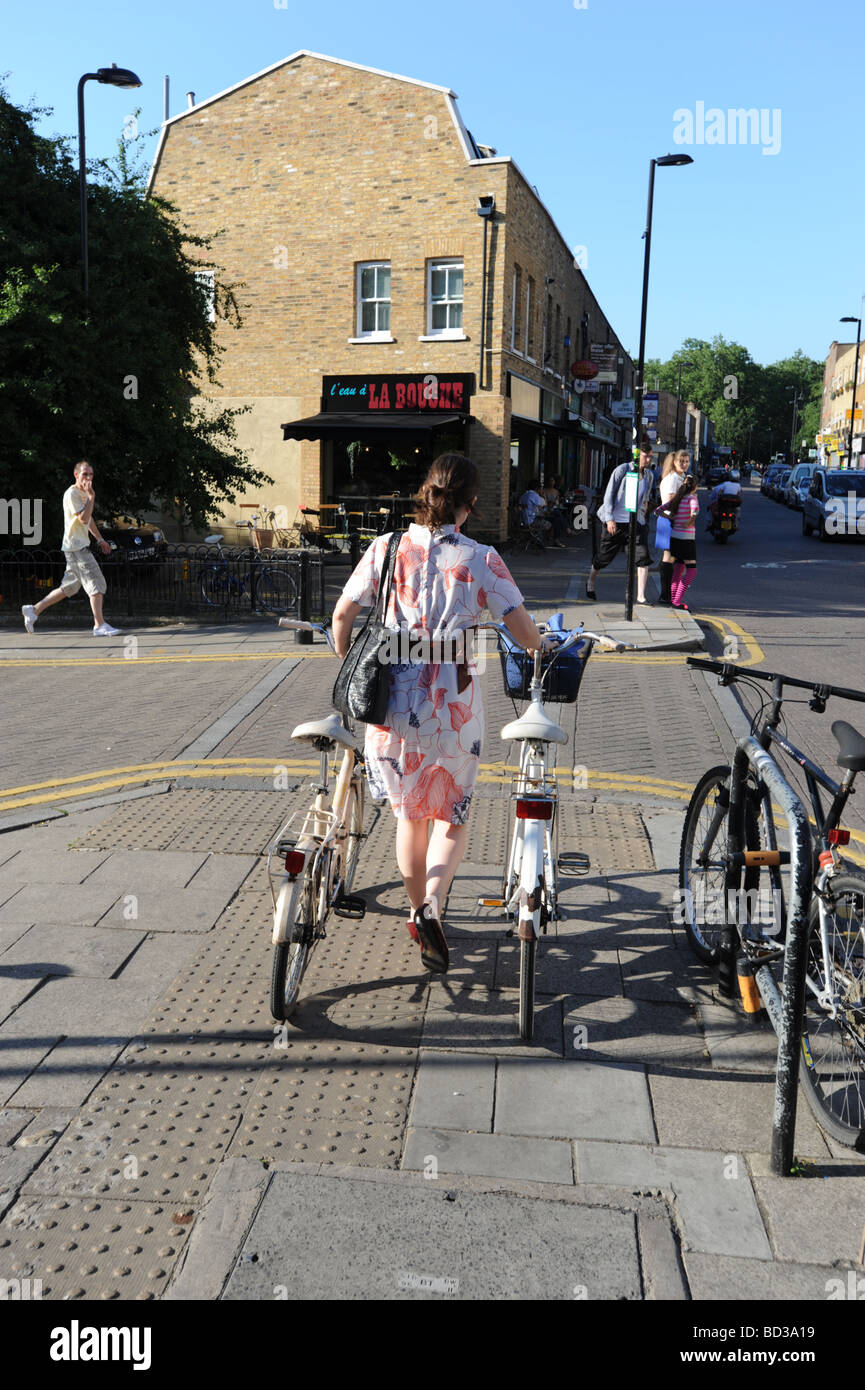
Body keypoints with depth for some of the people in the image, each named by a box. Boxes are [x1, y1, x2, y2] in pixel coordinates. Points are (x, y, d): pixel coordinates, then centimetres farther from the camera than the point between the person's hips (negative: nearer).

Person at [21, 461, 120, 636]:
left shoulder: (84, 493, 18)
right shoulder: (72, 494, -12)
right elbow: (83, 518, -22)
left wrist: (100, 539, 29)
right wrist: (91, 496, -20)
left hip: (81, 546, 10)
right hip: (76, 546, -10)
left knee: (69, 587, 12)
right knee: (96, 583, -12)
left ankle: (34, 609, 18)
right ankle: (99, 625, -12)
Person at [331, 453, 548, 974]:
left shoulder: (387, 548, 0)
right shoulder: (481, 559, -6)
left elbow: (343, 614, 1)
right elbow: (524, 632, -5)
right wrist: (541, 649, 18)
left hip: (393, 701, 2)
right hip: (453, 707, -2)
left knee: (410, 814, 20)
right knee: (453, 816, 16)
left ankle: (420, 913, 33)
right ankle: (432, 906, -6)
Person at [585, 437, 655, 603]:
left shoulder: (649, 475, 7)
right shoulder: (622, 470, -9)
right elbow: (609, 495, -9)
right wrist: (609, 518, -15)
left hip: (635, 521, 4)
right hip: (615, 521, -4)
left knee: (643, 556, -13)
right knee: (602, 557, 10)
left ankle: (641, 596, -10)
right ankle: (590, 582, 38)